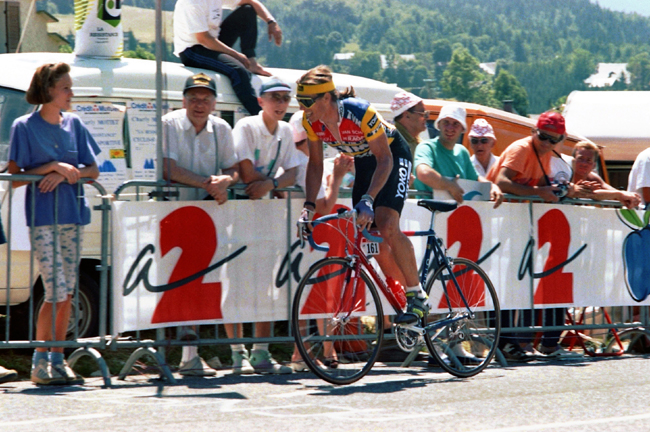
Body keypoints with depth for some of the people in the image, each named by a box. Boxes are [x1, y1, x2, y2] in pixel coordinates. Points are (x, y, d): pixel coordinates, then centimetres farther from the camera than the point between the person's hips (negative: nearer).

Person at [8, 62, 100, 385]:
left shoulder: (74, 125, 11)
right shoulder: (25, 127, -3)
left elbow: (92, 170, 10)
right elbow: (14, 177, -7)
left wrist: (65, 174, -9)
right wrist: (52, 166, -16)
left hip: (73, 214, 5)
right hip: (43, 216, -5)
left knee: (67, 292, 6)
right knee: (56, 291, -12)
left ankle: (57, 359, 13)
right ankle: (40, 363, -3)